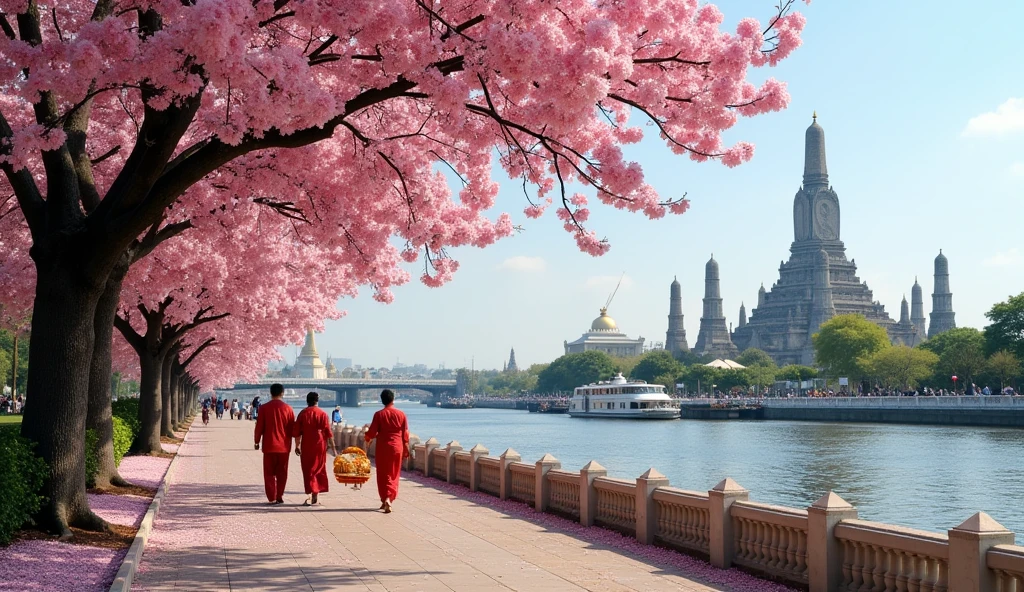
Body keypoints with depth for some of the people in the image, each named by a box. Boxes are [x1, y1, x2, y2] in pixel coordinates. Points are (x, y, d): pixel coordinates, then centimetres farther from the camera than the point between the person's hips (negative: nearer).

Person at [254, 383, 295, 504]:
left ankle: (272, 498, 0)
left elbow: (259, 427, -3)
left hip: (269, 445, -1)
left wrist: (257, 442, 8)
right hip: (284, 446, 1)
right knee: (281, 473, 11)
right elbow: (292, 428, 3)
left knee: (269, 473, 6)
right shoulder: (288, 408, -1)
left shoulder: (264, 408, -5)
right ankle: (279, 497, 12)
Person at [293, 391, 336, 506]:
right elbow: (328, 433, -5)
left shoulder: (302, 414, 0)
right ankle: (315, 497, 9)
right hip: (320, 446, -1)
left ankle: (310, 495, -2)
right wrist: (333, 448, 0)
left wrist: (297, 446, 13)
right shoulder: (322, 414, -4)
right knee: (318, 470, 9)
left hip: (306, 446, 1)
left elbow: (296, 432, 2)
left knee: (308, 471, 7)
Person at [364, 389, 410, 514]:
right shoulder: (401, 414, -2)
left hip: (383, 447, -1)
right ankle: (389, 498, -6)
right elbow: (405, 434, 1)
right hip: (397, 447, 1)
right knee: (394, 474, 9)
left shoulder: (379, 415, -7)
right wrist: (406, 450, 10)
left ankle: (384, 500, 12)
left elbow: (372, 432, -6)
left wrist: (368, 439, 16)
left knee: (383, 474, 11)